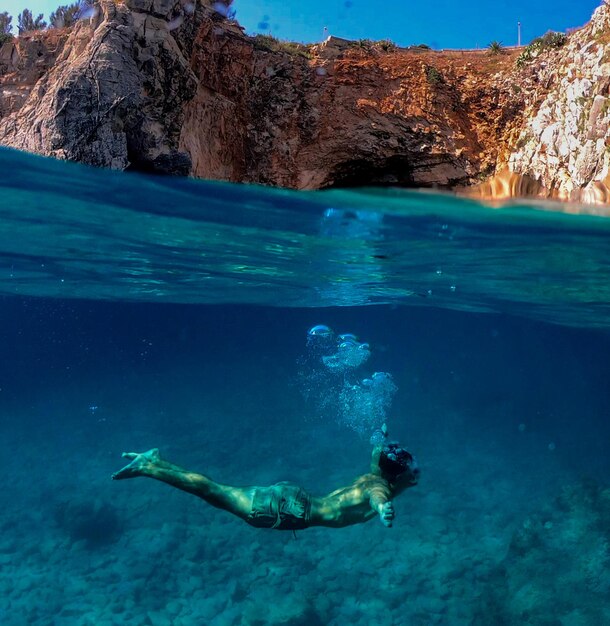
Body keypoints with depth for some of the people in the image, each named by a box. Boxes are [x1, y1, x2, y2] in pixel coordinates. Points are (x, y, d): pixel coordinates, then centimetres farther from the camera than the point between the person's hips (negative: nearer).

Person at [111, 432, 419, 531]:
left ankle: (154, 462, 12)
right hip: (291, 511, -7)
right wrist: (384, 509, -54)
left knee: (218, 493, 10)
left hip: (292, 496, 7)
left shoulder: (372, 477, 11)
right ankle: (149, 466, -4)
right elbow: (379, 501, -39)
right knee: (214, 492, -6)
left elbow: (378, 452, 32)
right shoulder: (379, 490, -13)